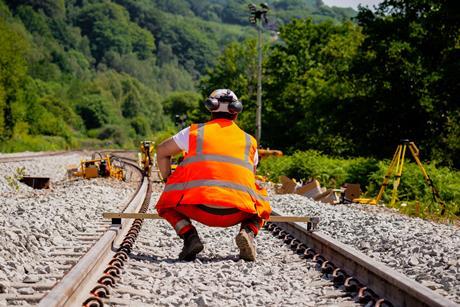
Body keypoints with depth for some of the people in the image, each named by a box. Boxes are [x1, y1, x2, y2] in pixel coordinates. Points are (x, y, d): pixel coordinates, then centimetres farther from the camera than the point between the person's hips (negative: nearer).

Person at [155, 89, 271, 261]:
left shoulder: (194, 131, 19)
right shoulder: (249, 141, 22)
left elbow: (162, 152, 30)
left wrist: (168, 182, 42)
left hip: (200, 208, -1)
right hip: (236, 212, 2)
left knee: (166, 203, 26)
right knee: (262, 208, 33)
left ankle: (189, 236, -1)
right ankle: (248, 232, 0)